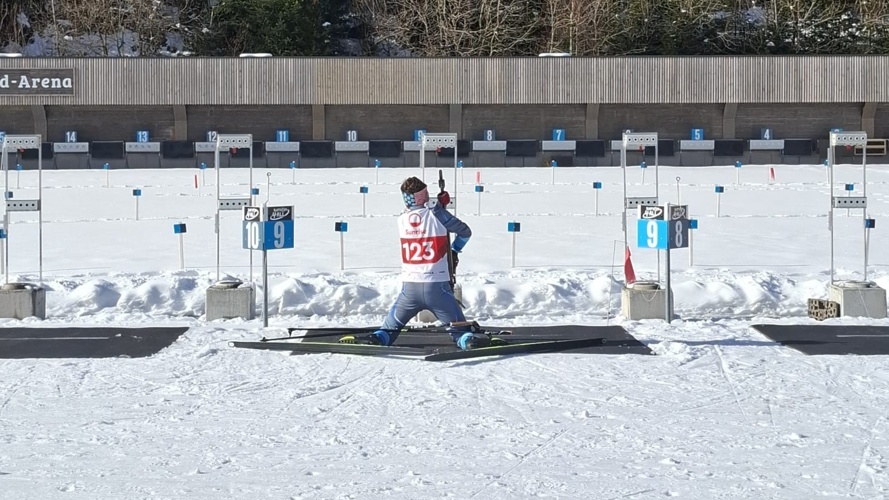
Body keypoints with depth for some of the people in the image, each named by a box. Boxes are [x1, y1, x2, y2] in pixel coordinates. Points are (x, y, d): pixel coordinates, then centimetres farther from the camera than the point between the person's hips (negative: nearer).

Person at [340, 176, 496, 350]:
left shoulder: (402, 219, 4)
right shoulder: (437, 214, -6)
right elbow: (465, 232, 6)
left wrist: (438, 204, 20)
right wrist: (454, 250, 24)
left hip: (409, 286, 3)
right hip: (437, 286, -3)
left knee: (392, 323, 19)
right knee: (457, 324, 3)